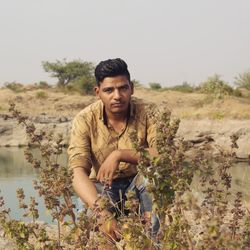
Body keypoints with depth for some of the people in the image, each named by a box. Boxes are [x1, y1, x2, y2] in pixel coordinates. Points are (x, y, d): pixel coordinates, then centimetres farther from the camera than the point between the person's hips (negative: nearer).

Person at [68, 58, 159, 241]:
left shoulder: (146, 113, -15)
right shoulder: (84, 121, -17)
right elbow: (78, 172, -27)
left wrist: (120, 154, -38)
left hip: (139, 183, 1)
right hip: (103, 186, -1)